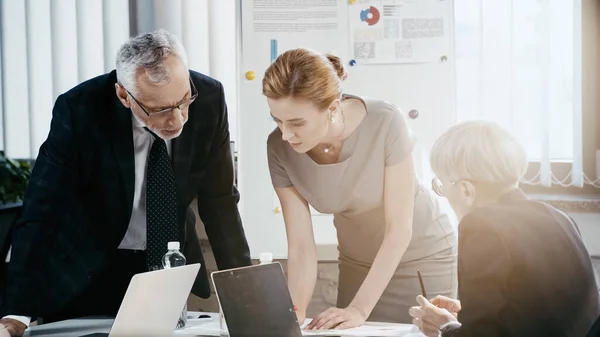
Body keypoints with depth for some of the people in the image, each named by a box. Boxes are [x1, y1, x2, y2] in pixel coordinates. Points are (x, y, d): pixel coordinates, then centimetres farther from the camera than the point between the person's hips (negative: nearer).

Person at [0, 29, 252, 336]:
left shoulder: (208, 99, -18)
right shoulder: (79, 111, -26)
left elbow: (219, 199, -7)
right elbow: (41, 213, -27)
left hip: (174, 266, 3)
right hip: (86, 273, -2)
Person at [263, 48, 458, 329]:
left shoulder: (385, 123, -31)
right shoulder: (280, 148, -22)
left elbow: (399, 228, -25)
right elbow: (301, 248, -18)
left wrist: (360, 308, -29)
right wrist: (296, 313, -33)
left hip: (423, 256, -3)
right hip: (357, 263, 3)